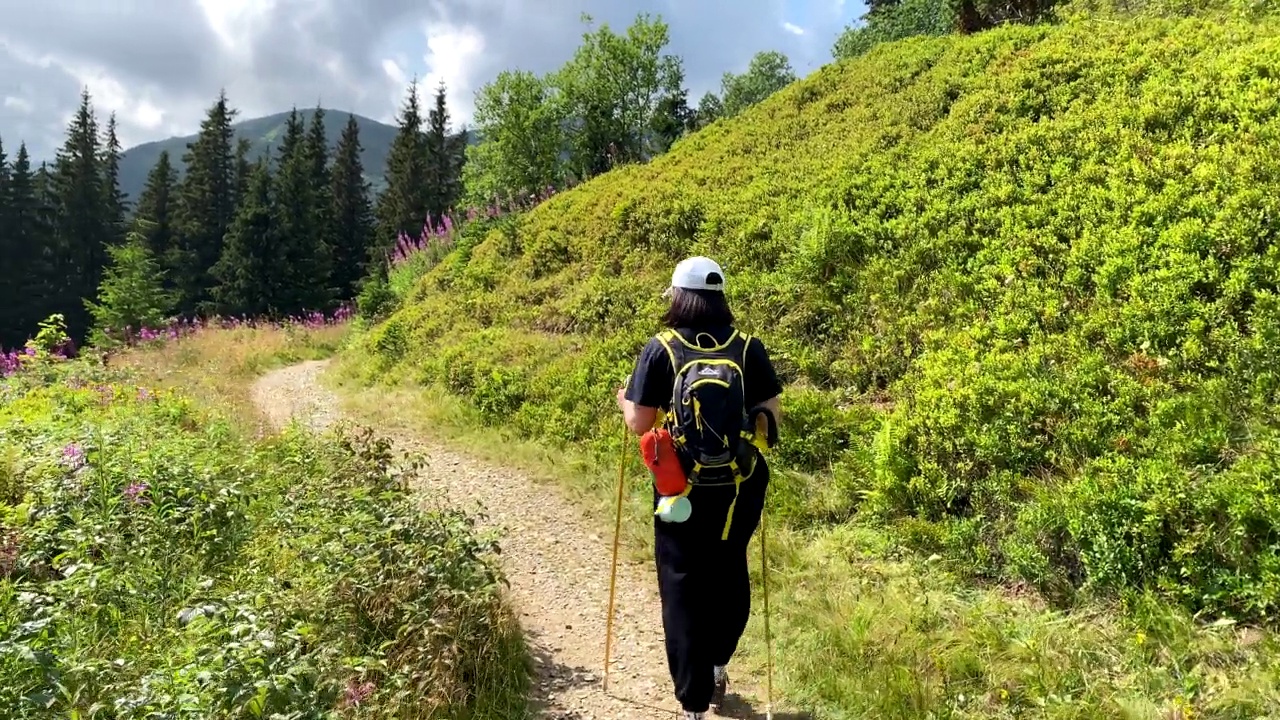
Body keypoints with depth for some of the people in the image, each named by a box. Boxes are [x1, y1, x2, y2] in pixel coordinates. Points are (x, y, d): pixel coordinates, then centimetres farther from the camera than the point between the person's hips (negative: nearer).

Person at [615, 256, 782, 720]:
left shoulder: (660, 350, -9)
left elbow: (639, 424, -8)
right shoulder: (749, 348, -4)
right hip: (739, 488, 2)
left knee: (684, 589, 10)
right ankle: (717, 664, 36)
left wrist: (624, 400, 13)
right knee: (729, 575, 25)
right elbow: (770, 417, -1)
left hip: (683, 490, -2)